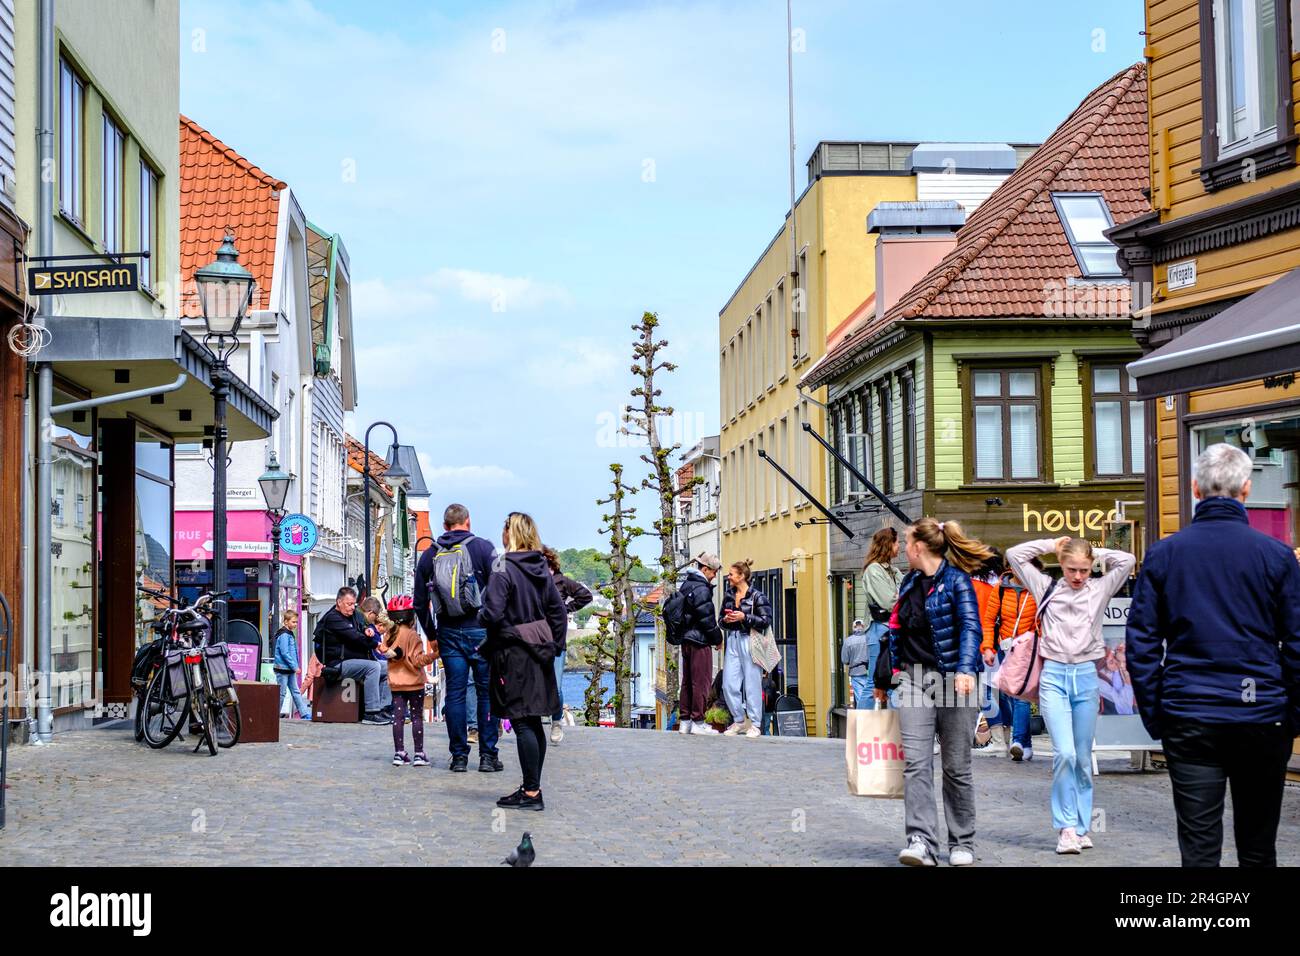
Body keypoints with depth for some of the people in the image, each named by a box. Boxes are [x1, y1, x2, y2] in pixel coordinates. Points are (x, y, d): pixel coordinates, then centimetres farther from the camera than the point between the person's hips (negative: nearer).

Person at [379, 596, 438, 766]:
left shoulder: (389, 634, 3)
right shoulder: (412, 635, -14)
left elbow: (384, 652, 7)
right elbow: (417, 660, -18)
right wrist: (433, 654, -21)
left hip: (396, 683, 5)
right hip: (413, 682, -5)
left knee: (398, 717, 6)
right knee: (417, 717, 2)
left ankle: (399, 753, 4)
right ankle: (419, 754, 1)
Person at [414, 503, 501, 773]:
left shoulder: (430, 555, 8)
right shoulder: (483, 548, -4)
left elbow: (420, 602, 11)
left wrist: (431, 634, 20)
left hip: (448, 633, 3)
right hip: (481, 631, -3)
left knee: (455, 693, 7)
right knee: (487, 692, 3)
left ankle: (459, 756, 8)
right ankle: (488, 756, 4)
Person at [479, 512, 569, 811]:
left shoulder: (504, 570, -14)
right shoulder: (543, 570, 8)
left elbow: (492, 614, -21)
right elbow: (559, 612, 11)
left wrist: (480, 616, 0)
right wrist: (553, 646, 16)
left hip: (513, 653, -7)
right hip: (539, 652, 8)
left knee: (521, 723, -5)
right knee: (534, 722, 12)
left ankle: (531, 792, -5)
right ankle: (533, 787, 18)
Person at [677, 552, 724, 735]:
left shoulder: (685, 585, 13)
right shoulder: (701, 589, -16)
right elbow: (707, 618, -15)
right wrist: (718, 638, -1)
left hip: (686, 640, 9)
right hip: (700, 641, -9)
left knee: (687, 682, 12)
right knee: (701, 682, -4)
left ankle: (684, 721, 14)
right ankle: (698, 723, -4)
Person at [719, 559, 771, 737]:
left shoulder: (757, 596, -5)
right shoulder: (728, 595, 13)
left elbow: (766, 621, -10)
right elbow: (720, 620, 19)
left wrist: (744, 617, -17)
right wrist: (725, 620, -3)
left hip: (749, 641, -6)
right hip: (732, 641, 6)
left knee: (752, 684, -2)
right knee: (729, 684, 2)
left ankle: (755, 724, 7)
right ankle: (739, 721, 16)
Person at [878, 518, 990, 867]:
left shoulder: (956, 580, -6)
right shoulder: (910, 582, 15)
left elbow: (971, 627, -16)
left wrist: (965, 670, -30)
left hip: (951, 678, -5)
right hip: (913, 678, 5)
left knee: (956, 766, 3)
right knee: (915, 762, -9)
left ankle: (962, 843, 15)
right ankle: (921, 841, -15)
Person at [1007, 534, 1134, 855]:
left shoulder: (1099, 589, 7)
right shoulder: (1047, 588, 7)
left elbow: (1127, 560, 0)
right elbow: (1014, 555, 5)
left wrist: (1094, 552, 7)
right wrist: (1053, 544, 7)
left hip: (1086, 676, 2)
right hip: (1054, 676, -2)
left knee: (1083, 758, 8)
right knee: (1064, 753, -14)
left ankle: (1081, 826, 17)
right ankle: (1066, 827, -7)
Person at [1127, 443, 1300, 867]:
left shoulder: (1163, 553, 1)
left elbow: (1141, 642, 0)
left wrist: (1154, 717, 6)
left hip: (1188, 721, 0)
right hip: (1261, 718, 0)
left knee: (1199, 847, 2)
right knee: (1257, 847, 11)